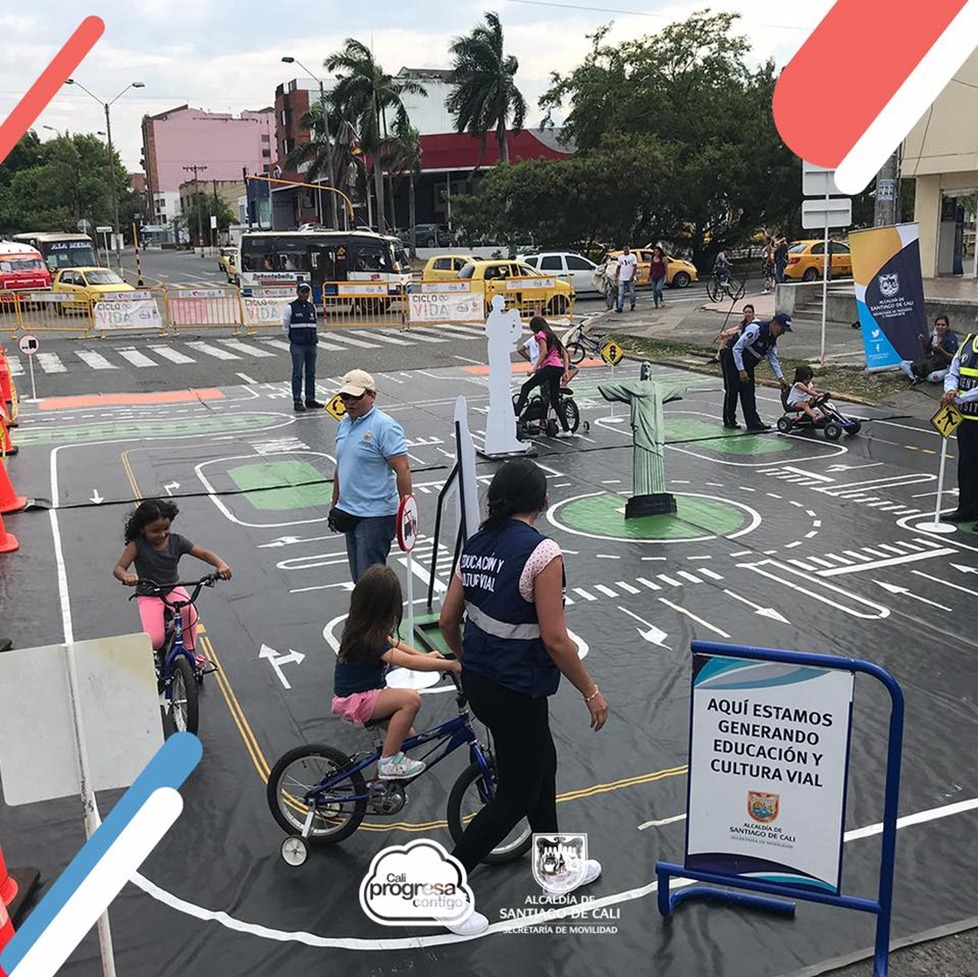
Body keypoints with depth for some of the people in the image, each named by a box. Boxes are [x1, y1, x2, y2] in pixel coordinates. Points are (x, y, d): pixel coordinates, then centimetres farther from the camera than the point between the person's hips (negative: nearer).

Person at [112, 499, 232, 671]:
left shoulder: (176, 541, -9)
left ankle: (191, 652, -7)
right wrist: (126, 577, -47)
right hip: (148, 595, -2)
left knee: (189, 611, -33)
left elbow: (204, 554, -12)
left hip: (173, 589, 2)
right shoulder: (137, 545, -14)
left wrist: (221, 565, -33)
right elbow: (118, 568, -21)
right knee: (155, 640, -23)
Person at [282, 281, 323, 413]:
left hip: (311, 344, 5)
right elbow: (285, 326, 3)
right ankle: (297, 401, -3)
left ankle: (310, 399, 16)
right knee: (297, 373, -5)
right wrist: (293, 338, 3)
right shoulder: (291, 307, -3)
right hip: (297, 345, -5)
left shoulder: (312, 307, 12)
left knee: (311, 373, 9)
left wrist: (315, 336, 13)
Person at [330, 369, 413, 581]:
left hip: (376, 516, -8)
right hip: (349, 514, 8)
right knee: (358, 579, 13)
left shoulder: (385, 426, -14)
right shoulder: (343, 424, 12)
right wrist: (335, 506, 24)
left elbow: (403, 470, -18)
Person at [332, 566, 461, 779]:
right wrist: (450, 665, -36)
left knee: (405, 736, 15)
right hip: (354, 701, -10)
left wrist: (424, 655, 7)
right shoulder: (369, 638, -29)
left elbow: (389, 642, 17)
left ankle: (382, 782, 32)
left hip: (361, 692, 10)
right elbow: (407, 662, -36)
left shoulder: (361, 625, 0)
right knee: (410, 699, -27)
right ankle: (389, 762, -16)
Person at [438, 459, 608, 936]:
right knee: (516, 797, 10)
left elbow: (448, 619, 6)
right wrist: (591, 692, -8)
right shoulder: (542, 552, -20)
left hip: (477, 681, 8)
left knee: (542, 766, 25)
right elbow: (554, 639, -21)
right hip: (517, 692, -8)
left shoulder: (476, 543, 1)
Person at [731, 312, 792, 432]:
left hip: (749, 365, 9)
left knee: (750, 392, 13)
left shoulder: (772, 337, 1)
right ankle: (753, 424, -6)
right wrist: (741, 371, -26)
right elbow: (736, 349, -26)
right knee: (746, 392, -9)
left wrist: (780, 377, 6)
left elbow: (773, 358, 12)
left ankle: (754, 422, 20)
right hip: (737, 362, -9)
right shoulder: (756, 329, -27)